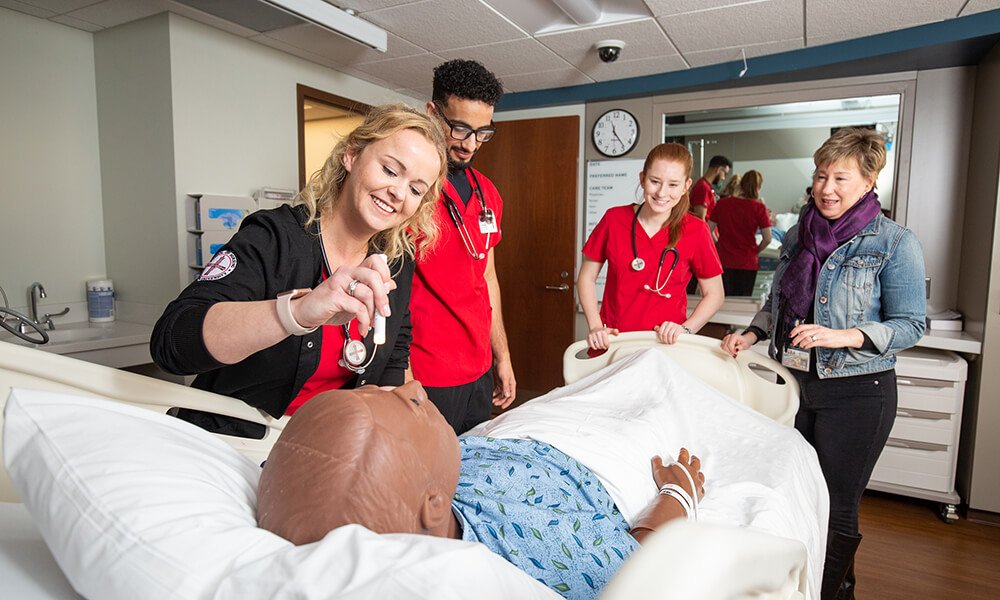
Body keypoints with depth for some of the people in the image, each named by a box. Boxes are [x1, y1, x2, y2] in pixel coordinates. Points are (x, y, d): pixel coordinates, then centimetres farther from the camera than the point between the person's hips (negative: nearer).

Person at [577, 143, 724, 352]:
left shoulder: (695, 231, -4)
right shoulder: (614, 219, -2)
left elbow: (715, 294, 6)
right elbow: (587, 277, 6)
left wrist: (685, 329, -8)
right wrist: (595, 326, -5)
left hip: (664, 343, 0)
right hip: (613, 341, 1)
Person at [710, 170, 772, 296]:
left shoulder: (722, 203, -1)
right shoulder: (759, 207, -6)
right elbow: (767, 239, -7)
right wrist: (755, 251, 11)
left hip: (724, 261, 1)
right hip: (748, 263, -1)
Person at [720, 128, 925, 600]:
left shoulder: (895, 243, -10)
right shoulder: (800, 234, 6)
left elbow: (910, 325, -11)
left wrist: (844, 336, -26)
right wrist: (751, 334, 0)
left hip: (856, 391, -5)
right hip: (797, 381, 6)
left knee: (836, 507, 5)